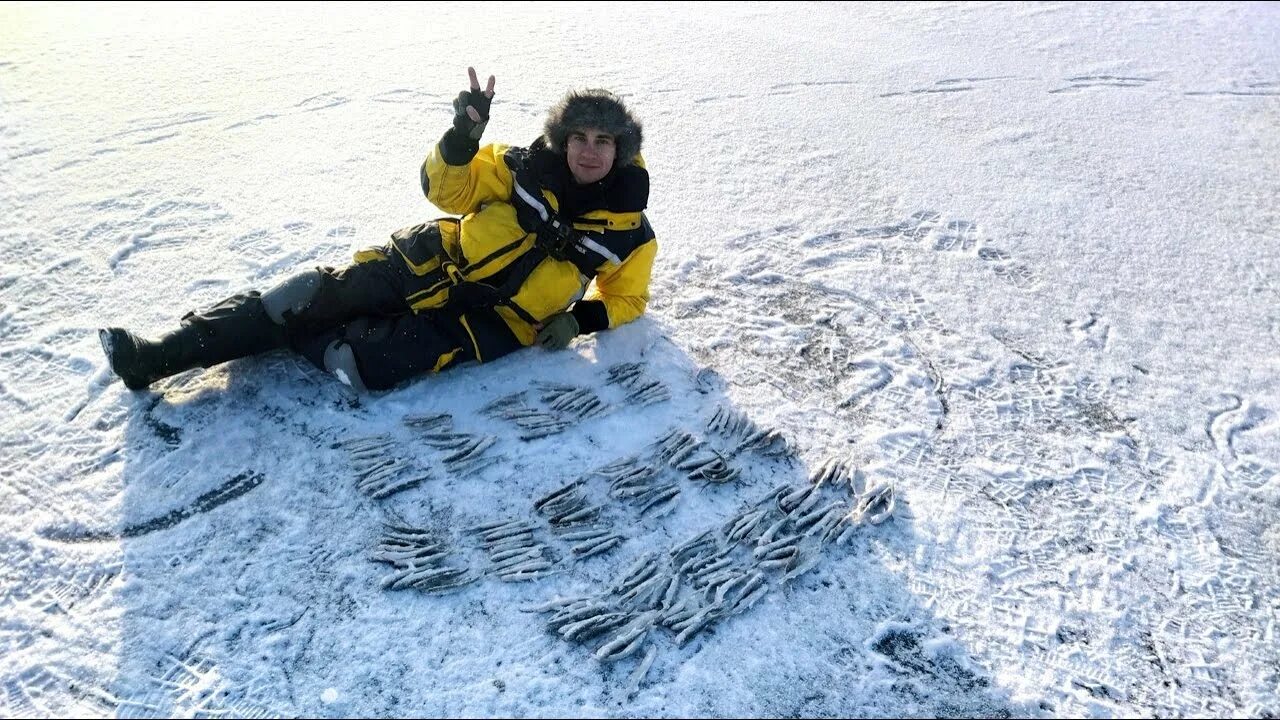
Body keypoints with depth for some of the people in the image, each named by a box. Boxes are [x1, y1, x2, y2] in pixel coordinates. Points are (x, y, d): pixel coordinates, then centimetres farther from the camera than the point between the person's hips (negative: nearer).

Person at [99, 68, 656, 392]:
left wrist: (578, 318, -12)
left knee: (365, 362, -28)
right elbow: (447, 189, -3)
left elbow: (625, 298, 9)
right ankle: (156, 356, -4)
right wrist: (464, 135, -24)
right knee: (317, 292, -11)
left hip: (487, 320, -3)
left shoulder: (628, 232, -6)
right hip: (434, 266, 3)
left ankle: (296, 339, 2)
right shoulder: (530, 167, -3)